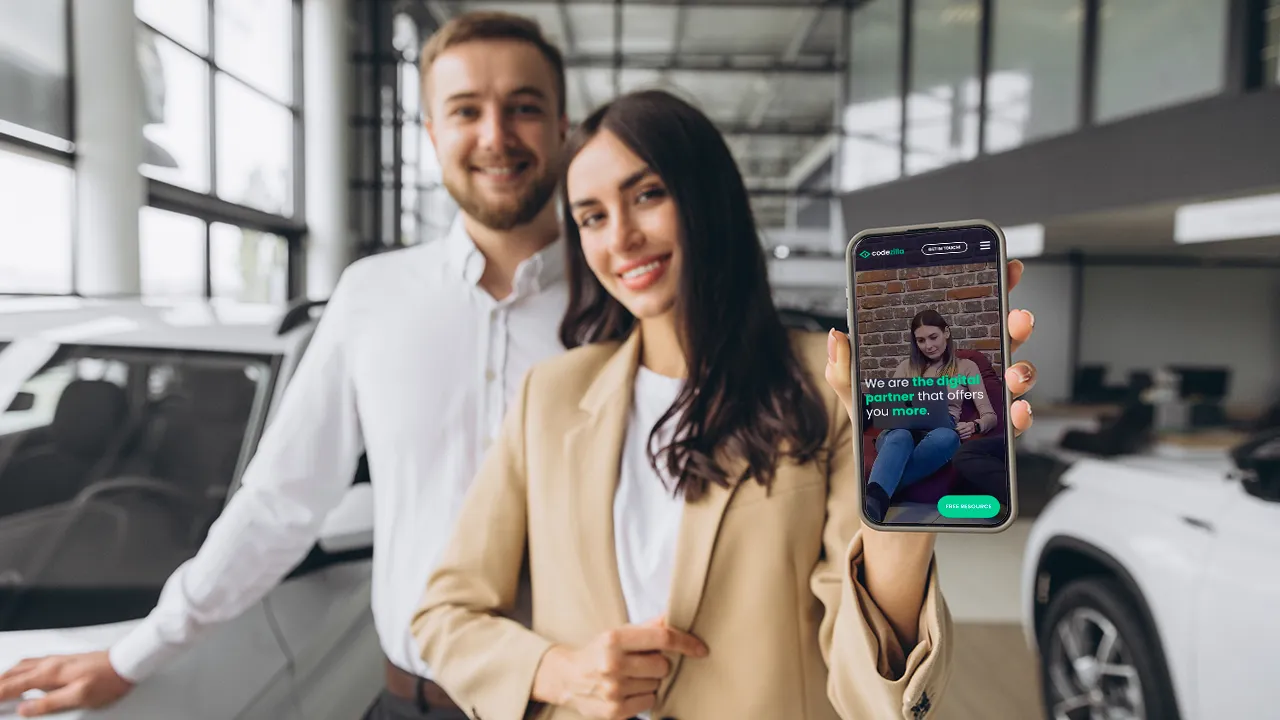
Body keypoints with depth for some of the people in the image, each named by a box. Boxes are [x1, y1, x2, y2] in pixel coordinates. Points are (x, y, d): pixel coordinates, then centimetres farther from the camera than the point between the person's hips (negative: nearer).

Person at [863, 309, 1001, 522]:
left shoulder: (966, 366, 20)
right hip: (904, 430, 1)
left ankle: (878, 493, -48)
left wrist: (974, 426, -13)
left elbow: (990, 415, 12)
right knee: (899, 436, -41)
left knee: (946, 438, -41)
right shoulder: (906, 366, 25)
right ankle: (872, 502, -69)